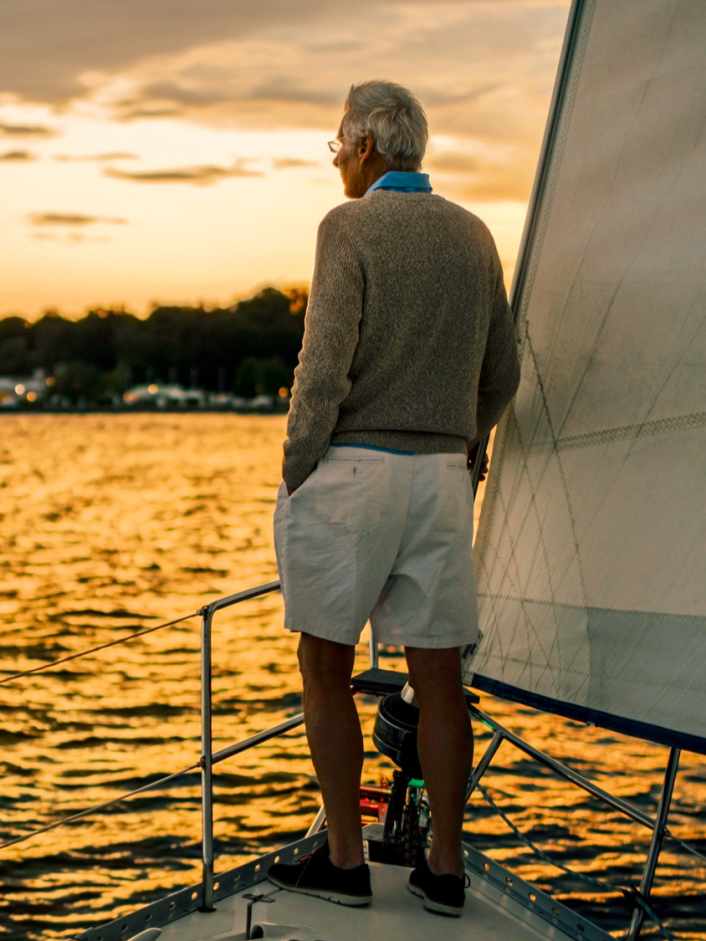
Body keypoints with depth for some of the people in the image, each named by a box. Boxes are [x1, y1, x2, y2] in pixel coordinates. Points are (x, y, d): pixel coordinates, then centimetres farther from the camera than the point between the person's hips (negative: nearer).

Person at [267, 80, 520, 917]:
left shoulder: (349, 227, -7)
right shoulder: (473, 235, 11)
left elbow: (325, 366, -15)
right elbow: (500, 376, 15)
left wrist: (294, 474, -6)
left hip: (350, 467, -5)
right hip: (441, 474, 5)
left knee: (326, 668, 6)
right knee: (437, 677, 6)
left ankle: (344, 859, 10)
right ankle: (444, 869, 11)